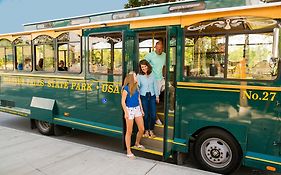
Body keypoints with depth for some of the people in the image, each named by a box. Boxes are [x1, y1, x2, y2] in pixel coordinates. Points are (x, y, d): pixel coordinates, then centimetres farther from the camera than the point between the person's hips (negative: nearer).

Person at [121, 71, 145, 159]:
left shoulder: (136, 87, 6)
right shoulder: (126, 88, -14)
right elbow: (123, 101, -14)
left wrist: (141, 109, 16)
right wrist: (126, 112, -18)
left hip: (137, 109, 7)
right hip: (130, 110, -7)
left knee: (142, 129, 12)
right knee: (129, 131, 3)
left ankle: (137, 143, 40)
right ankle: (128, 151, 16)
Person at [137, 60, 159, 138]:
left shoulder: (152, 75, 5)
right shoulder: (139, 76, -2)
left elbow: (155, 85, 10)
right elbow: (137, 85, -14)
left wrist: (157, 96, 11)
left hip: (152, 96, 2)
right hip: (143, 96, -2)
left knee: (153, 115, 2)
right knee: (145, 115, 2)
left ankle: (151, 130, 20)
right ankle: (146, 131, 21)